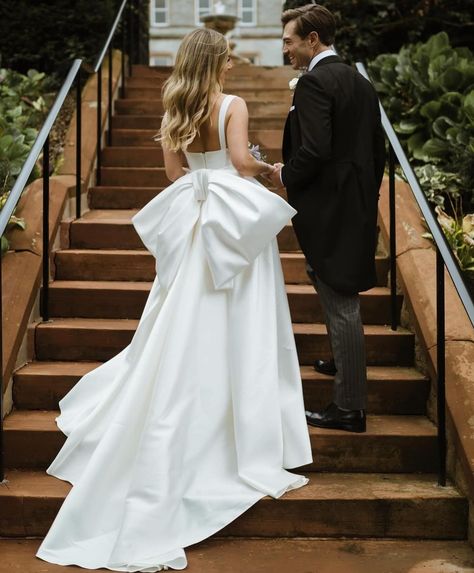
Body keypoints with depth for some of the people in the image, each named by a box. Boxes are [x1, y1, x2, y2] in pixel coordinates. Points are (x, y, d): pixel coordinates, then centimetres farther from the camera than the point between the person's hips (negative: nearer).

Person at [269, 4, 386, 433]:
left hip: (328, 209, -9)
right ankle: (344, 362, 46)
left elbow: (315, 149, -25)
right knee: (340, 296, 26)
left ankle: (350, 407, 3)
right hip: (358, 206, 9)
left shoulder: (315, 82, -15)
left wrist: (286, 176, -8)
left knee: (341, 305, -4)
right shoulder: (361, 83, 13)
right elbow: (377, 150, 15)